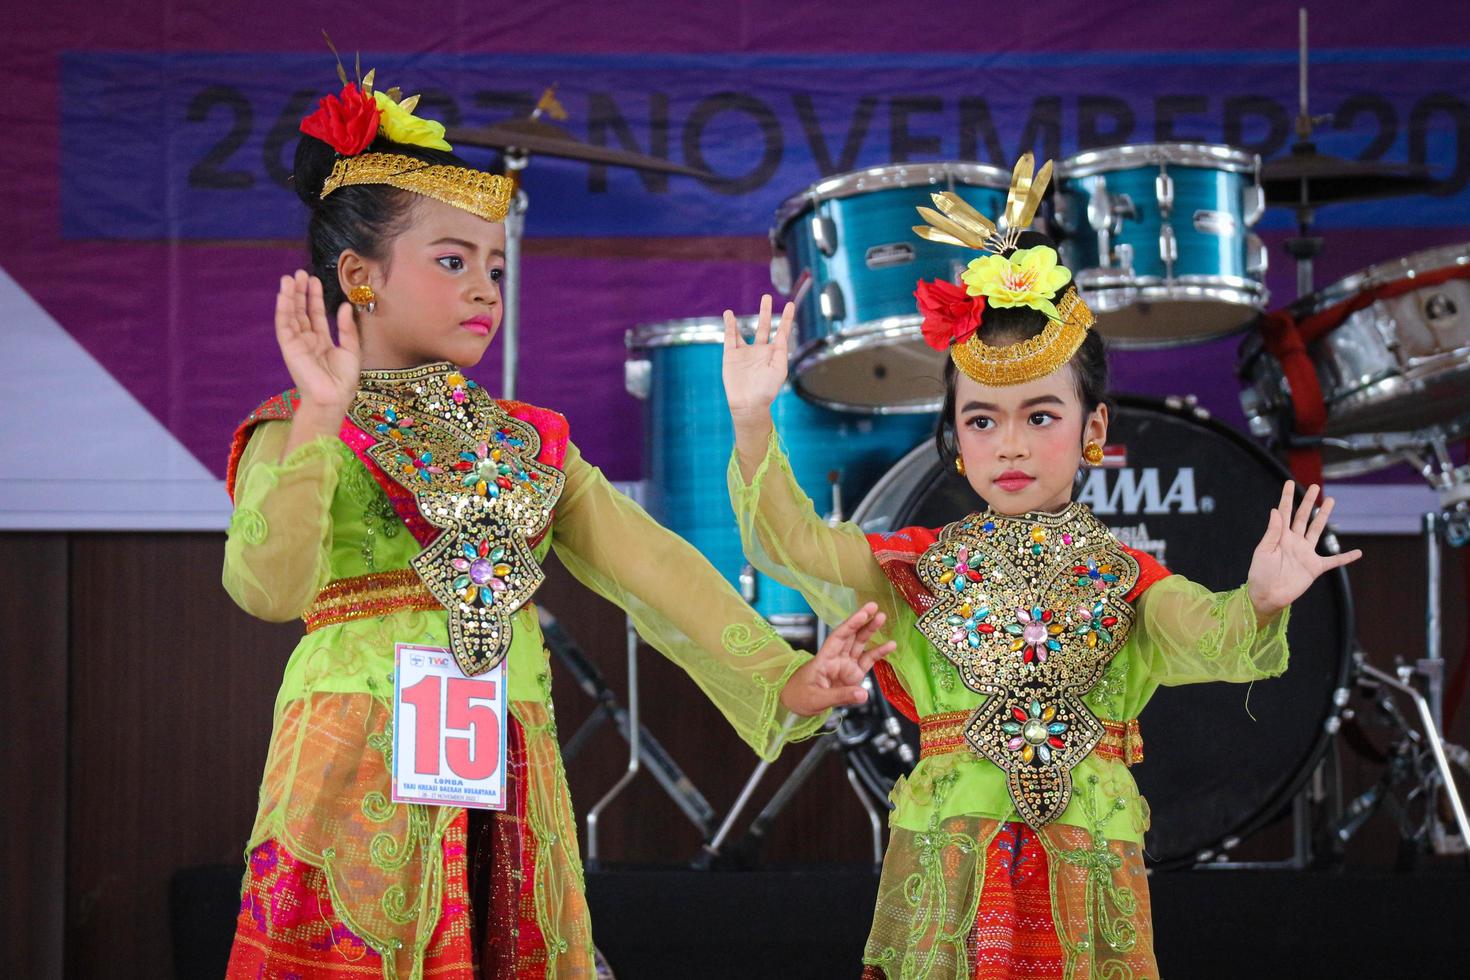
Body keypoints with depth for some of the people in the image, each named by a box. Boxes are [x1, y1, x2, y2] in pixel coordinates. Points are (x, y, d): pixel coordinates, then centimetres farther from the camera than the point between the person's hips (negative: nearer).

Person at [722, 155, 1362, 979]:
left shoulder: (1125, 579, 5)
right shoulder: (919, 568, 7)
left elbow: (1215, 638, -13)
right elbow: (789, 543, -5)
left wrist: (1261, 604, -37)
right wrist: (753, 424, -18)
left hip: (1084, 872, 0)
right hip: (949, 872, 0)